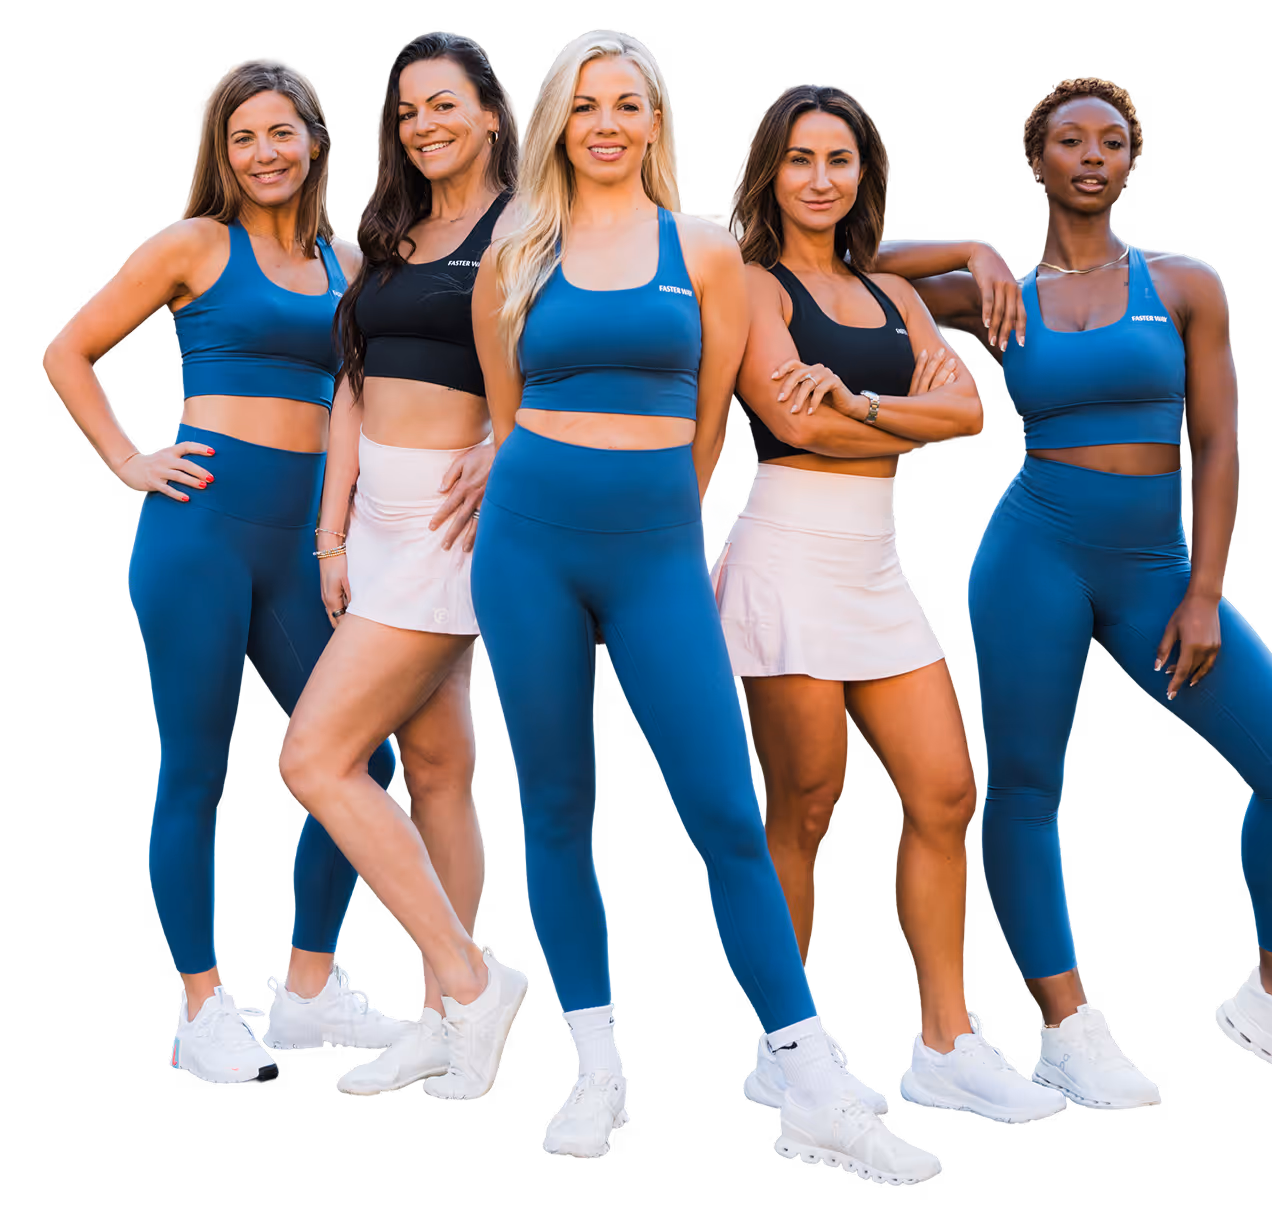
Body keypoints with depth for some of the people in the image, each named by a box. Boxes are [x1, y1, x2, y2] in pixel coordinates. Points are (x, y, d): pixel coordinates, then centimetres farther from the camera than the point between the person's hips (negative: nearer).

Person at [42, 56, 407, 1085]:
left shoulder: (348, 264, 13)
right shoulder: (197, 245, 1)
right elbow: (67, 354, 6)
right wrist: (130, 462, -2)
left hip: (305, 537, 5)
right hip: (205, 525, -5)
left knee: (363, 760, 4)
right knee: (195, 773, 0)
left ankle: (312, 993, 18)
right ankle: (204, 1012, 11)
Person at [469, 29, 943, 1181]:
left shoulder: (704, 251, 6)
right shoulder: (517, 255, 8)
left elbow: (708, 425, 11)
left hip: (657, 547, -1)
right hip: (533, 542, 1)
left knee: (728, 819, -6)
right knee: (557, 812, 5)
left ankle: (818, 1096, -2)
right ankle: (599, 1073, 16)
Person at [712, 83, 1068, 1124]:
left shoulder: (891, 293, 18)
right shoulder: (753, 285, 0)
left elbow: (969, 410, 4)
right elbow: (795, 423, -15)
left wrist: (863, 404, -13)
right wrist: (914, 418, -1)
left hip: (877, 563, 7)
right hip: (791, 557, -6)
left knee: (945, 795, 3)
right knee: (805, 809, -2)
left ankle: (947, 1049, 12)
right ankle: (782, 1058, 9)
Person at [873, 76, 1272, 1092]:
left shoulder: (1185, 284, 6)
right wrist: (979, 249, -2)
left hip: (1156, 566, 1)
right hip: (1039, 551, -1)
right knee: (1024, 789, -1)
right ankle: (1067, 1031, 11)